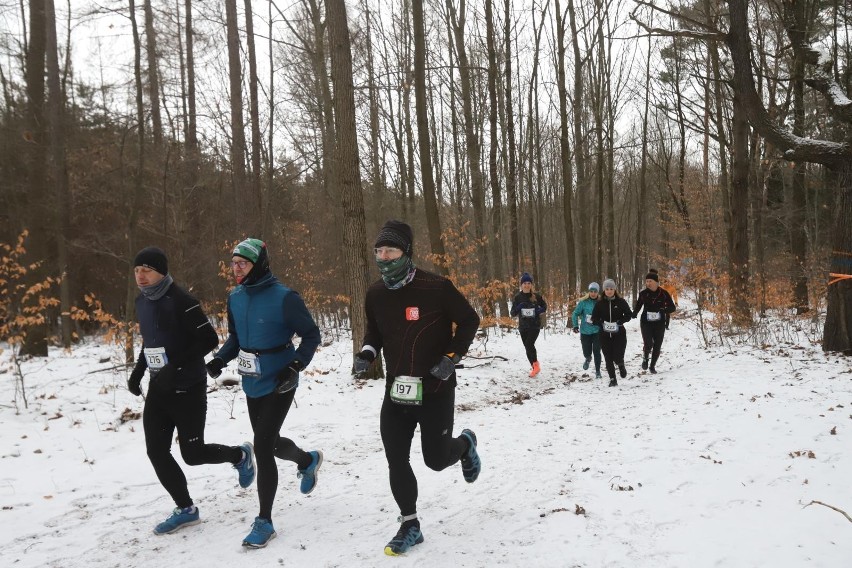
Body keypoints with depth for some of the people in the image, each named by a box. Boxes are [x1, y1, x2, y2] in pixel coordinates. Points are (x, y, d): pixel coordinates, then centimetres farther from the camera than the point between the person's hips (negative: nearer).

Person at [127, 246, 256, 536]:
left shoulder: (181, 300, -18)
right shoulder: (142, 301, 8)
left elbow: (208, 339, -20)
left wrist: (176, 366, -25)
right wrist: (138, 371, 12)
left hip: (188, 388, -7)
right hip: (159, 388, 8)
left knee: (192, 453, 0)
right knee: (156, 451, 4)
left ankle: (239, 455, 29)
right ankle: (185, 509, 19)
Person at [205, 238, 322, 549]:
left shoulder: (284, 297, -18)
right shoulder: (235, 298, 1)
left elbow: (311, 335, -11)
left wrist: (295, 367, -23)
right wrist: (219, 359, -2)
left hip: (277, 385, -7)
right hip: (252, 384, 7)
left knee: (262, 448, -9)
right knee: (270, 442, 19)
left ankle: (265, 521, 4)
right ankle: (308, 460, 51)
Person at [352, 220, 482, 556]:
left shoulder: (436, 287, -17)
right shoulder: (375, 294, -1)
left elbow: (469, 321, -5)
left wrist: (451, 357, -15)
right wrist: (367, 354, -1)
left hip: (436, 389, -4)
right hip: (397, 391, 4)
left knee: (436, 460, 4)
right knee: (396, 461, 3)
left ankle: (465, 444, 40)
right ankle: (409, 526, 21)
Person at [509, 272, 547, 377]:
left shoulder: (536, 297, -5)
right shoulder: (518, 297, -2)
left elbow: (544, 306, 12)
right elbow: (512, 313, -1)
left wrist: (539, 311, -10)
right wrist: (518, 308, -21)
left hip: (535, 326, -3)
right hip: (523, 326, 3)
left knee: (529, 344, -20)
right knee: (527, 347, 9)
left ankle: (536, 364, 0)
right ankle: (535, 367, 25)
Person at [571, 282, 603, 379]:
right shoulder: (583, 302, -6)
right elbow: (575, 314, 0)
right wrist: (575, 325, -8)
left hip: (597, 331, -1)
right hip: (585, 331, 1)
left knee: (596, 351, -7)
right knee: (586, 352, 7)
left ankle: (597, 371, 12)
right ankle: (588, 359, 45)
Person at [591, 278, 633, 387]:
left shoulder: (621, 302, -2)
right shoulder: (600, 304, 1)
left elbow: (629, 315, 1)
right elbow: (594, 318, 3)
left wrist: (619, 322, -14)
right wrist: (602, 323, -16)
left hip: (619, 334, -2)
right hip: (605, 335, 2)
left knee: (617, 357, -9)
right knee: (608, 358, 1)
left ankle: (621, 365, 28)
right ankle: (612, 379, 15)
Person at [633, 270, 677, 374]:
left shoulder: (664, 293, -7)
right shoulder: (643, 293, -3)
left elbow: (672, 307, -2)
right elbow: (638, 306, 10)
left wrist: (663, 310, -22)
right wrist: (634, 314, -12)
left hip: (659, 323, 1)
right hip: (646, 323, 0)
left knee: (657, 346, 5)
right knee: (648, 344, -15)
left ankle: (652, 366, 27)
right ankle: (645, 358, 18)